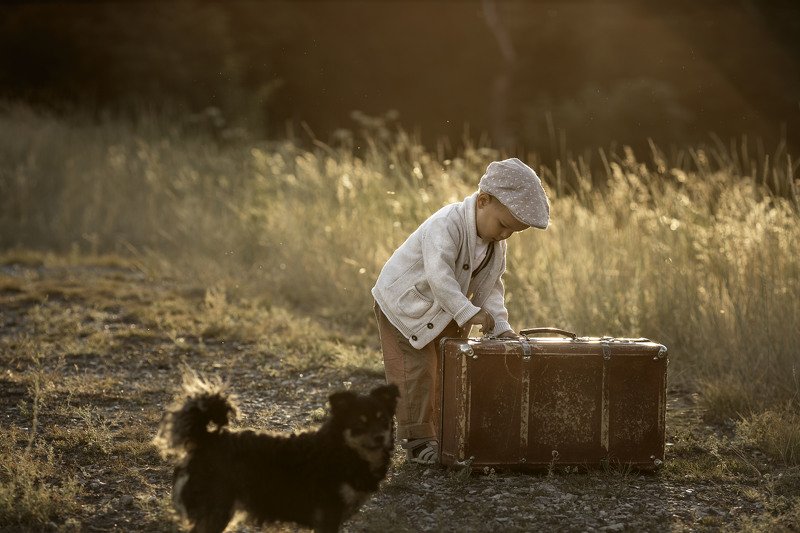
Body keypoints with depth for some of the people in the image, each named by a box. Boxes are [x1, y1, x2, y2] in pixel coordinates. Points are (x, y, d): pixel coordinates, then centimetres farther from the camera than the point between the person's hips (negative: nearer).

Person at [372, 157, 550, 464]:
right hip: (405, 304, -8)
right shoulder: (447, 224, -32)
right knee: (417, 373, -9)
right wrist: (469, 312, -46)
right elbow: (438, 273, -43)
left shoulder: (496, 244, -5)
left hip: (445, 313, 8)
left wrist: (500, 325, -15)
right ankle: (418, 441, -2)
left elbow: (490, 287, -1)